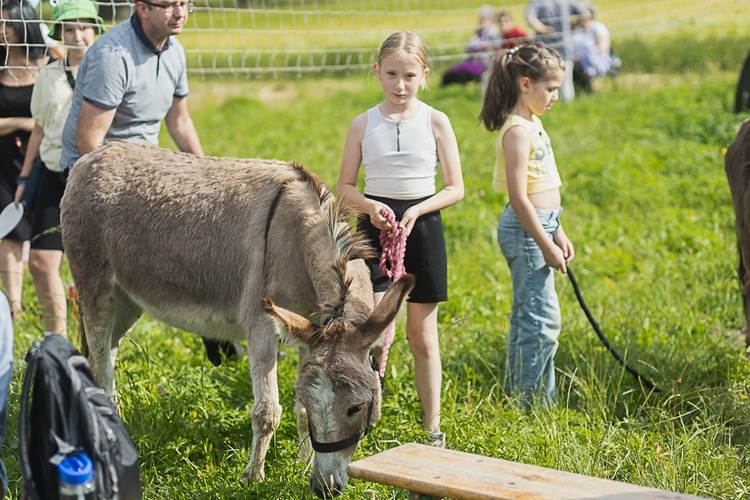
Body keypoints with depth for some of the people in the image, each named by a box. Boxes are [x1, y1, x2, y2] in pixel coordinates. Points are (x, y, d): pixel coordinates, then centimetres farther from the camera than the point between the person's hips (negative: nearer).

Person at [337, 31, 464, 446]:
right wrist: (370, 206, -15)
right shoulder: (363, 124, 2)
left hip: (422, 227, 0)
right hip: (374, 226, 0)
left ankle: (432, 426, 17)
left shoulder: (436, 122, -1)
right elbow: (344, 186, 6)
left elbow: (455, 188, 0)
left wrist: (417, 210, -17)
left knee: (422, 335, 7)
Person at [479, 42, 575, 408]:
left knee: (526, 318, 16)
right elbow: (519, 197, -21)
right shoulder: (518, 130, -18)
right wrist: (546, 245, -19)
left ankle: (517, 400, 25)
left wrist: (557, 232, 17)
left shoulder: (532, 123, 13)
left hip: (539, 225, 10)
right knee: (542, 321, -6)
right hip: (525, 230, -10)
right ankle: (535, 405, 2)